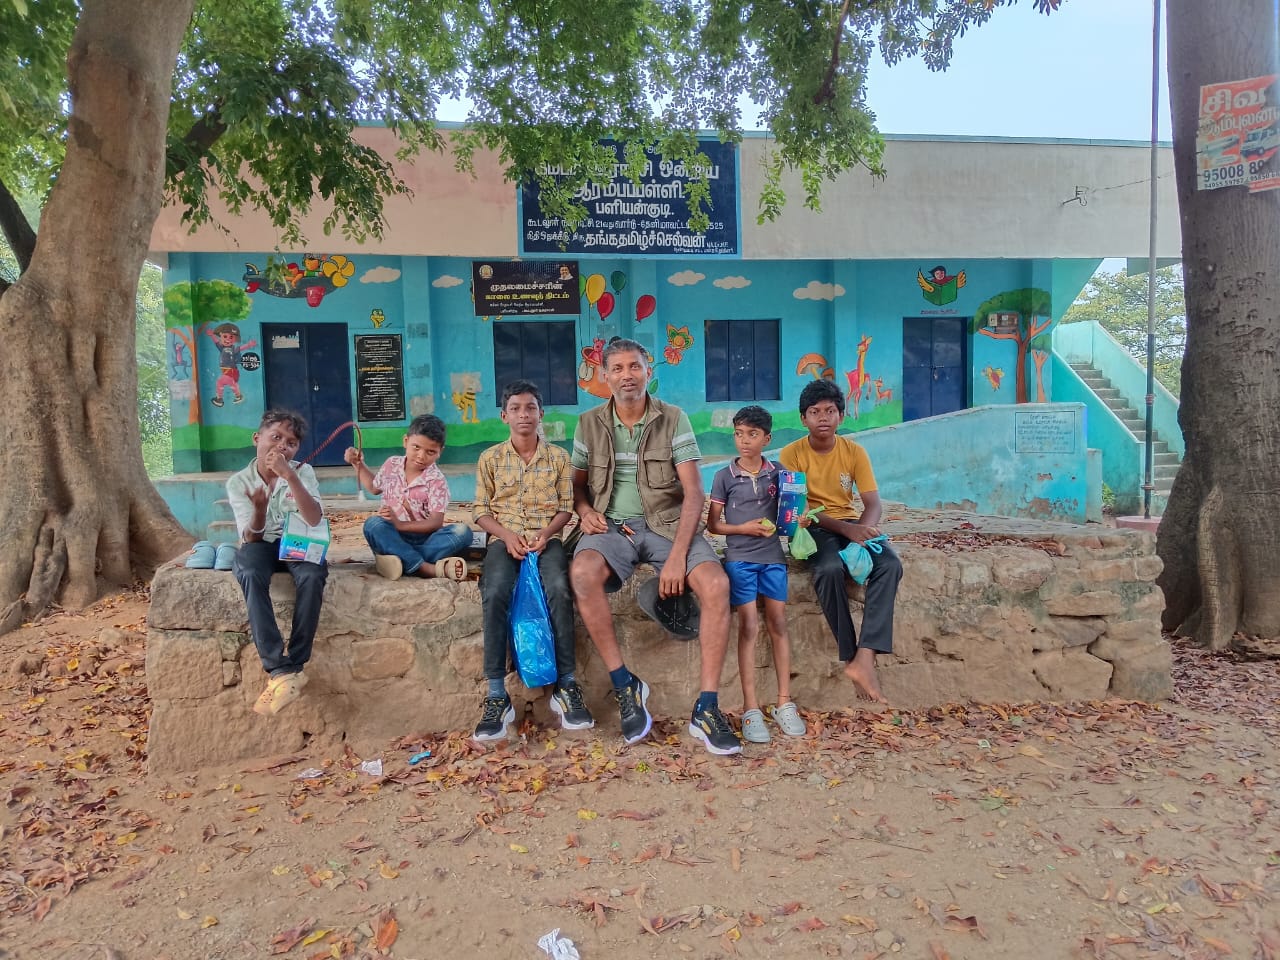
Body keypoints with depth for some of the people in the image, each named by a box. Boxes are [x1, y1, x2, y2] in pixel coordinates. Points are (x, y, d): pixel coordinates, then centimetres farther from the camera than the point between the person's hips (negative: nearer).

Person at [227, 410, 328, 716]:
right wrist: (259, 509, -30)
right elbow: (251, 537, -9)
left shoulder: (303, 472, -3)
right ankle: (281, 670, -40)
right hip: (261, 546, 0)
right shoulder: (238, 482, -2)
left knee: (312, 577, -36)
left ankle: (294, 666, -30)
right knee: (251, 575, -36)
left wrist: (290, 476, -28)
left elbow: (315, 521, -19)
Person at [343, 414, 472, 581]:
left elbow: (436, 522, -17)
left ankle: (404, 561, -41)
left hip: (424, 538, -2)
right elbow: (374, 487, 28)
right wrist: (358, 464, 18)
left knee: (462, 532, -29)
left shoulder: (437, 481, -8)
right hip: (391, 538, 2)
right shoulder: (392, 465, 5)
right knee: (373, 524, -33)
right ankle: (428, 568, -43)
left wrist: (400, 524, -29)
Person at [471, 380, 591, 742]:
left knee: (559, 589, -33)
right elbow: (482, 512, 8)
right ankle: (497, 695, -25)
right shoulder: (490, 458, 9)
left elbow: (565, 508, 7)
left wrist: (546, 533, -12)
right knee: (495, 593, -32)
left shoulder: (558, 457, 9)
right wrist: (506, 535, -11)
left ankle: (566, 686, -21)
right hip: (505, 538, 0)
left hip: (546, 537, 0)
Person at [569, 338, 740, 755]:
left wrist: (678, 555, -17)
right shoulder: (589, 424, 7)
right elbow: (578, 483, 16)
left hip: (667, 523, 0)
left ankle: (707, 709, -17)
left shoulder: (673, 419, 1)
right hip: (611, 526, 1)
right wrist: (584, 509, -10)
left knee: (716, 583, -28)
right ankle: (625, 685, -18)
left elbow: (693, 492, -5)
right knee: (582, 572, -34)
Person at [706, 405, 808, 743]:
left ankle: (784, 703, 14)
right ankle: (751, 709, 1)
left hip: (773, 556, 2)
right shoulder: (725, 476, 0)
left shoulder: (777, 473, 6)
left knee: (778, 624, 4)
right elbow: (713, 524, 1)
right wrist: (745, 528, -13)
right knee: (749, 627, -4)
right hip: (740, 558, -2)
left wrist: (798, 521, -8)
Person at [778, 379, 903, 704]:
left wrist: (864, 528, -26)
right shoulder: (791, 454, -7)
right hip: (812, 527, -3)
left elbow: (872, 503, -2)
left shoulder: (855, 451, 2)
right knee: (830, 569, -36)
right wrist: (846, 529, -26)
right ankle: (850, 657, -21)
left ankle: (865, 658, -30)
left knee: (890, 564, -26)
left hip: (852, 523, 4)